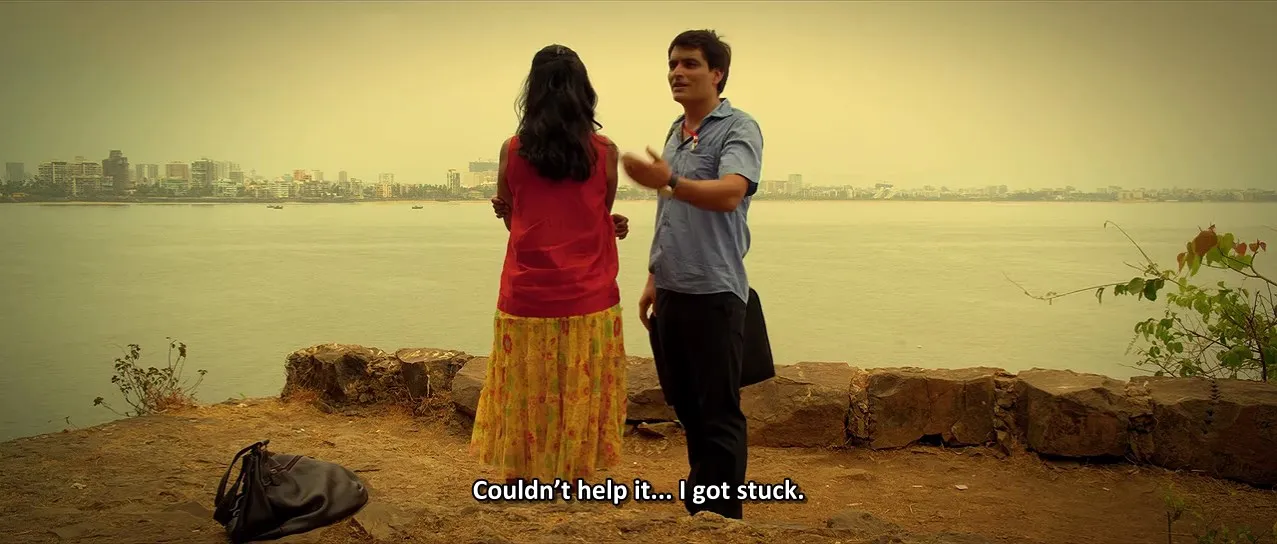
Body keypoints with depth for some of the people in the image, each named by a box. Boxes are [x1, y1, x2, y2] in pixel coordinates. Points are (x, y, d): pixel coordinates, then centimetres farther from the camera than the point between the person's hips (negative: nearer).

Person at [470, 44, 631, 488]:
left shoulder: (512, 151, -1)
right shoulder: (604, 152, -4)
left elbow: (512, 219, 11)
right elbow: (601, 218, 7)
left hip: (526, 303, 1)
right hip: (587, 304, -1)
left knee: (522, 409, 12)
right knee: (581, 409, 9)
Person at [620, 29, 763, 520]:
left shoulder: (739, 129, -7)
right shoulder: (675, 132, 17)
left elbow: (729, 194, -26)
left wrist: (669, 182, -40)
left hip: (713, 293, -7)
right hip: (671, 292, 8)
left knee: (718, 414, -1)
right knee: (686, 406, 15)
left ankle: (721, 519, 9)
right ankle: (695, 507, 28)